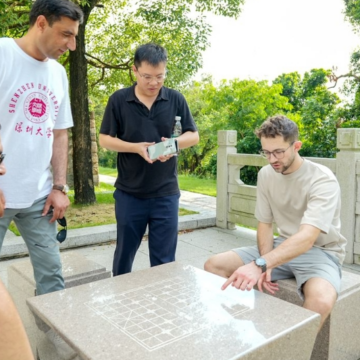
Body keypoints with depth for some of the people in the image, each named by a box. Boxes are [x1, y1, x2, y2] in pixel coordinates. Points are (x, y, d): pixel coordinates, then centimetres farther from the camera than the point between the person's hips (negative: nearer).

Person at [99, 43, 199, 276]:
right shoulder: (118, 100, -3)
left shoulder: (176, 99, 0)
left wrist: (175, 142, -17)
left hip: (166, 193, 0)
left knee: (164, 258, 7)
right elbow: (104, 139, -1)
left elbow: (194, 136, 5)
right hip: (129, 193, 0)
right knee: (124, 252, 16)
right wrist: (136, 147, -18)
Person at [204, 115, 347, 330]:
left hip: (321, 251, -5)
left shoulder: (323, 180, -21)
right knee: (214, 266, -9)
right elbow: (265, 223, 3)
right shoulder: (266, 175, -3)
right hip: (283, 247, 5)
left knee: (321, 301, -39)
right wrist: (266, 266, -15)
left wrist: (259, 265, -48)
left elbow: (307, 238, -35)